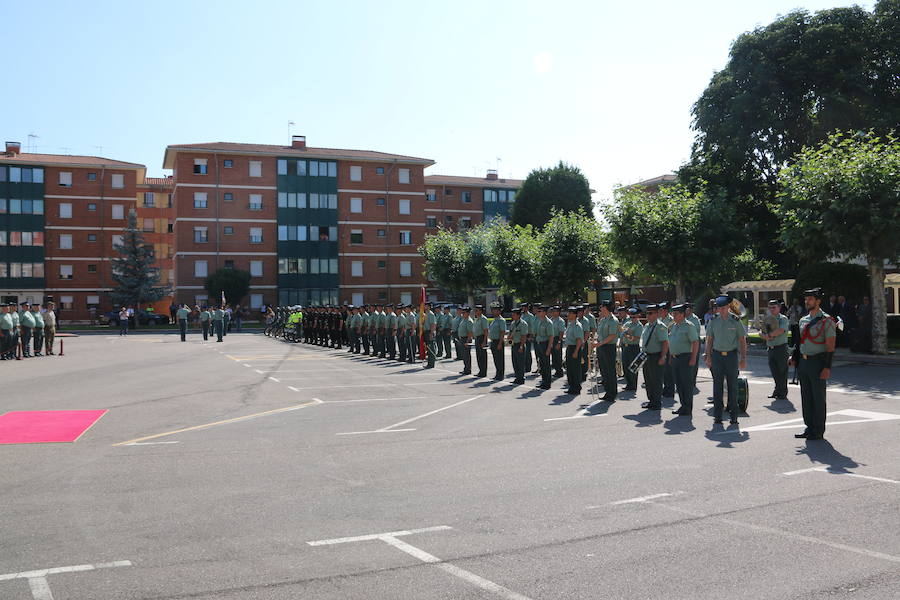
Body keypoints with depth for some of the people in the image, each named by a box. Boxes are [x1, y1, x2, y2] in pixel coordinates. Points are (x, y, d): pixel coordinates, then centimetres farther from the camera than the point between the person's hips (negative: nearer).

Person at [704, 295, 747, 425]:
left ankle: (733, 416, 11)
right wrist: (708, 357, 4)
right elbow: (709, 340, 10)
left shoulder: (735, 321, -1)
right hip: (717, 355, 2)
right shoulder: (714, 321, 5)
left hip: (732, 355, -2)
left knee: (733, 386, 3)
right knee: (717, 386, 3)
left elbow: (742, 340, 2)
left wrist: (743, 359, -2)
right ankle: (717, 415, 9)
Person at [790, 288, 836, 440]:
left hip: (817, 363, -7)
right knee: (806, 397, 11)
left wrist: (827, 368, -18)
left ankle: (818, 431, 9)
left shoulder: (826, 320, -9)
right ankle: (809, 428, 21)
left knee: (818, 398, 1)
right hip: (804, 362, 7)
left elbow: (830, 346, -13)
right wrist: (794, 357, 13)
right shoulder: (803, 320, 12)